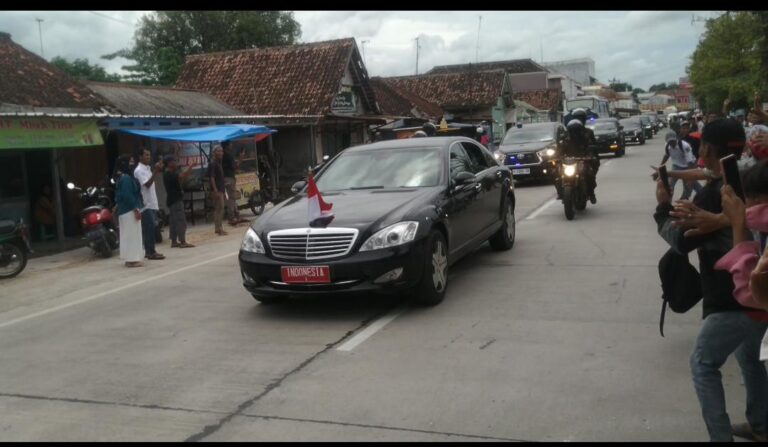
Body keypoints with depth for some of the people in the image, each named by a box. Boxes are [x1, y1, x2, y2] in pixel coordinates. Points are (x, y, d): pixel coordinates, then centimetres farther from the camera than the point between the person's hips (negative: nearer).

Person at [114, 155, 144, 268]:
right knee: (132, 234, -7)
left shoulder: (123, 177, 15)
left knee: (128, 235, 13)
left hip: (125, 210, 11)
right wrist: (136, 209, -22)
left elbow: (120, 195, 20)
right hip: (130, 210, -11)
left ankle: (130, 258, 18)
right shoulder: (126, 178, -17)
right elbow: (128, 196, -23)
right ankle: (132, 259, -5)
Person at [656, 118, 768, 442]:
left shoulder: (714, 193, -18)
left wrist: (663, 207, -1)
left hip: (734, 300, -8)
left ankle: (721, 436, 3)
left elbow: (681, 241, -14)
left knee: (703, 365, 5)